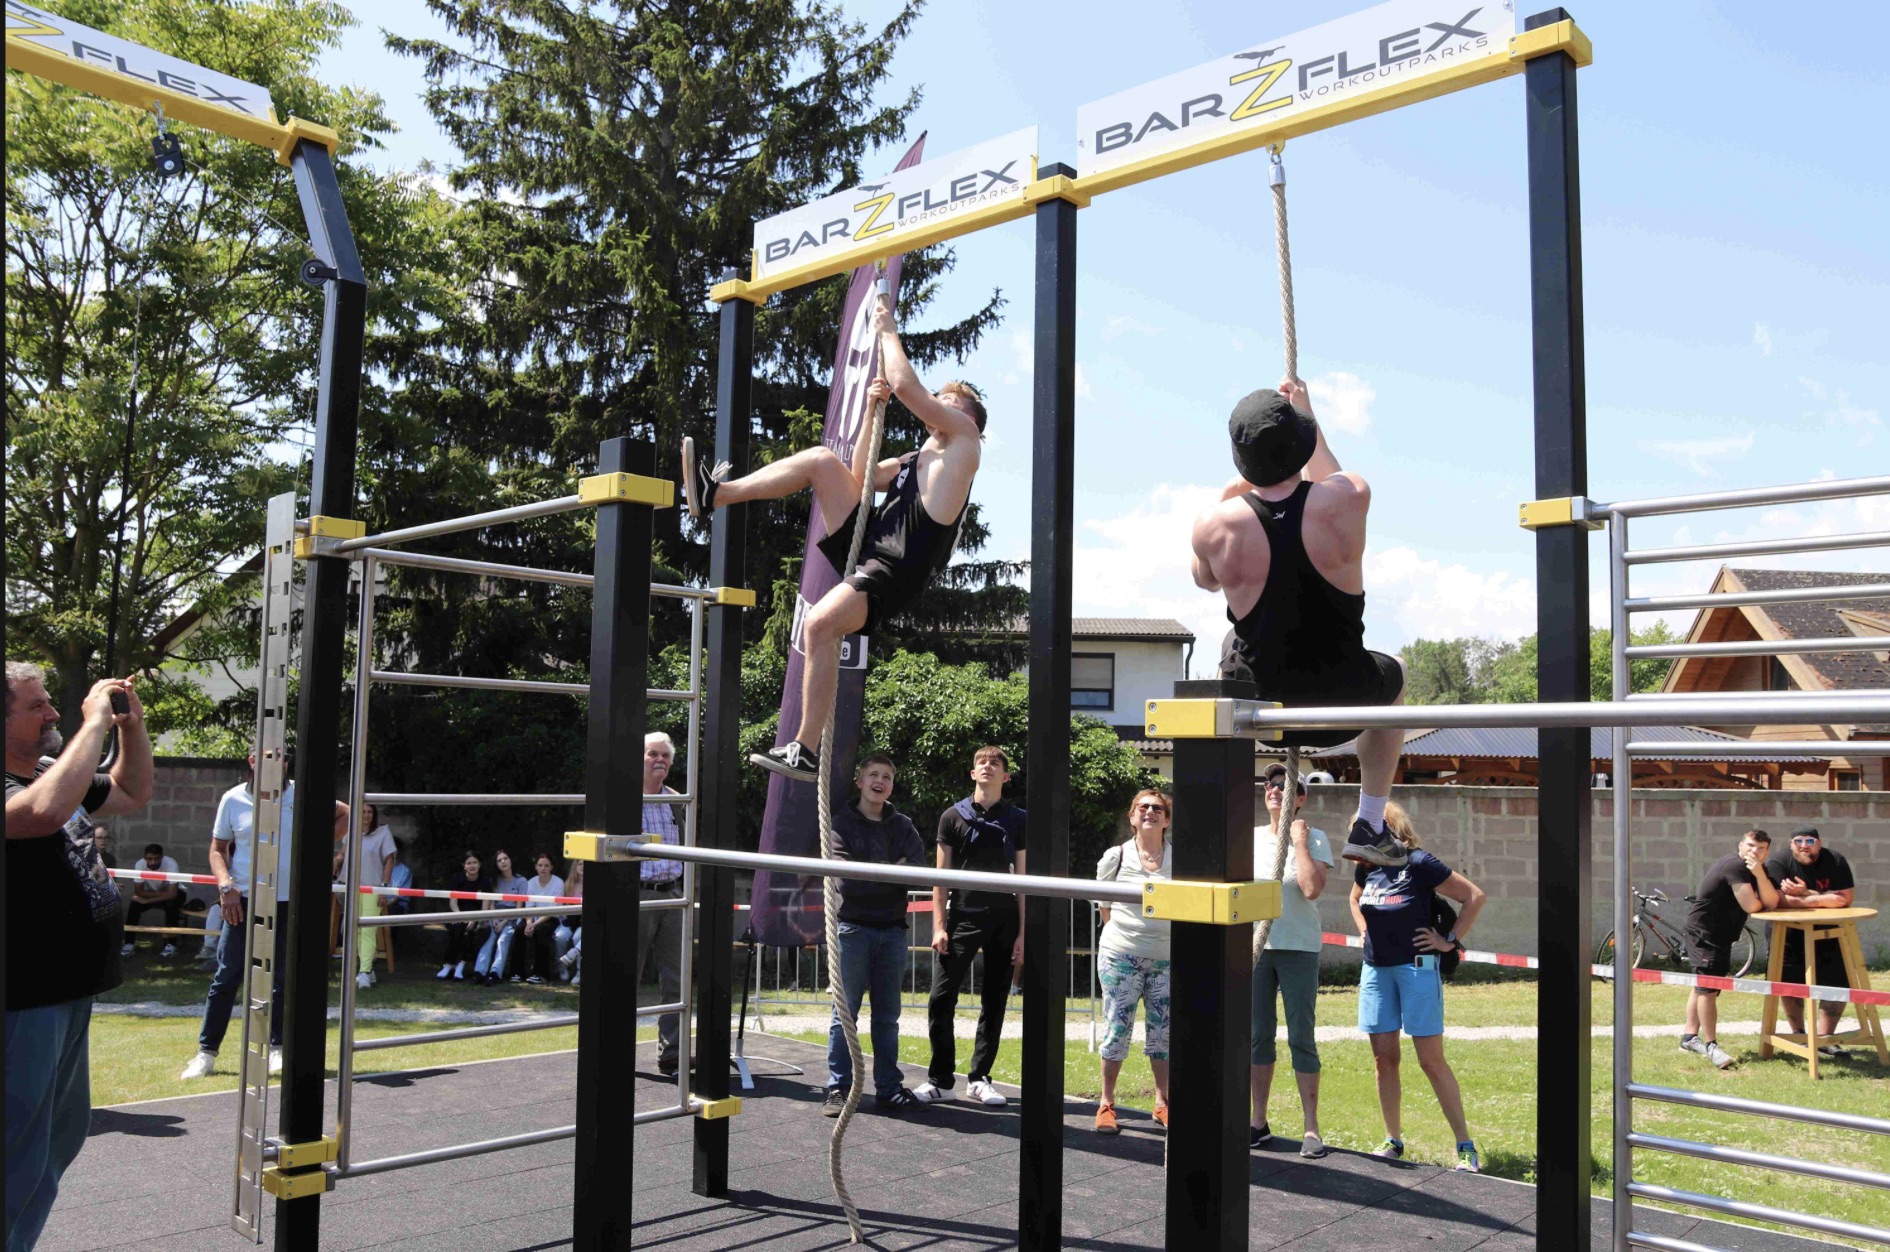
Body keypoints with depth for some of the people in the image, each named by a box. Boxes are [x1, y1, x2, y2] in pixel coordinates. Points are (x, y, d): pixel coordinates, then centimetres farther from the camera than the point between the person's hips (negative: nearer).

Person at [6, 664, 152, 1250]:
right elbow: (48, 809, -40)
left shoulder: (51, 769, 10)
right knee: (21, 1157, -3)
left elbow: (133, 794, 24)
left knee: (62, 1135, 22)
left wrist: (132, 724, 8)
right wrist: (94, 721, -29)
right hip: (24, 1001, -10)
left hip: (69, 991, 10)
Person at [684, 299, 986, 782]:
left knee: (819, 624, -29)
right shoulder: (917, 459, 29)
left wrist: (887, 330, 8)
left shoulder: (963, 434, 4)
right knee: (821, 460, 2)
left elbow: (904, 384, -6)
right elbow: (861, 477, 34)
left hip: (897, 567, -8)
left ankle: (805, 751, -24)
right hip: (868, 547, 8)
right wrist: (871, 411, 25)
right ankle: (713, 494, -1)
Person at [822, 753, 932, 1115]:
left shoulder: (903, 826, 11)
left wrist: (871, 874, -16)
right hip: (853, 927, -4)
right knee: (845, 1013, -1)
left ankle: (889, 1087, 16)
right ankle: (838, 1089, 5)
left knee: (887, 1016, 10)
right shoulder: (841, 822, -1)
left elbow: (918, 867, -5)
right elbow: (845, 877, -13)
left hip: (892, 930, 4)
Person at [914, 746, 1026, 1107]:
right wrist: (939, 926, -5)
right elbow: (942, 875, 3)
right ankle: (940, 1080, 5)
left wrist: (1022, 933, -1)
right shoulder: (954, 817, 4)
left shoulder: (1018, 820, 6)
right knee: (941, 998, -6)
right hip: (963, 917, -1)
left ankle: (979, 1079, 17)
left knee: (994, 1003, 6)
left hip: (1004, 921, 1)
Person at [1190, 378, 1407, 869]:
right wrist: (1306, 413, 23)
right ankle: (1369, 826, 33)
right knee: (1393, 674, 35)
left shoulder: (1214, 524, -18)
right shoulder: (1348, 498, -17)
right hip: (1343, 705, 0)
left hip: (1257, 707, 1)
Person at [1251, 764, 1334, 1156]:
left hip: (1298, 947, -4)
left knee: (1301, 1038, -3)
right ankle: (1259, 1122, 19)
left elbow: (1312, 888, -19)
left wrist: (1298, 840, -14)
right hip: (1254, 946, 4)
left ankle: (1312, 1129, 5)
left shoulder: (1315, 837, -4)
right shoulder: (1251, 837, 9)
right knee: (1258, 1035, 9)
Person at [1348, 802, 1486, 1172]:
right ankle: (1393, 1141, 19)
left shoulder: (1418, 863, -13)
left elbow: (1475, 896, -10)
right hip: (1376, 969, 6)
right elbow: (1355, 899, 29)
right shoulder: (1366, 868, 6)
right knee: (1384, 1058, 8)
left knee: (1431, 1059, -5)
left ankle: (1466, 1146, 4)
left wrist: (1450, 941, -10)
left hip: (1416, 967, -6)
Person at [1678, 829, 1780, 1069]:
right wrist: (1760, 900, -2)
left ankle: (1689, 1037, 28)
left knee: (1703, 984, 18)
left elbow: (1771, 902, -9)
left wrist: (1759, 874, -22)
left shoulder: (1758, 869, 7)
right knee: (1708, 986, -13)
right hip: (1704, 932, -10)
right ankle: (1710, 1045, -10)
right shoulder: (1735, 866, -20)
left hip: (1720, 934, 10)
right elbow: (1751, 906, -25)